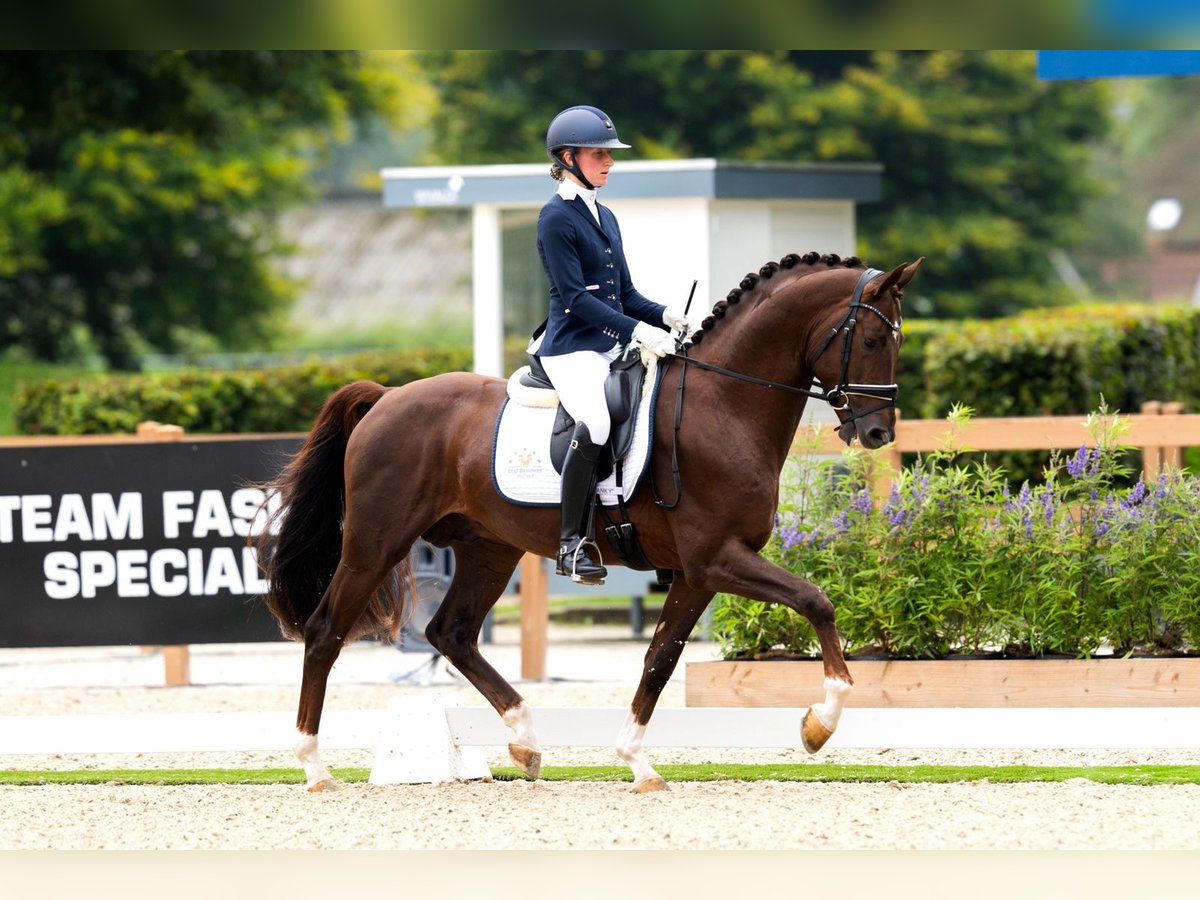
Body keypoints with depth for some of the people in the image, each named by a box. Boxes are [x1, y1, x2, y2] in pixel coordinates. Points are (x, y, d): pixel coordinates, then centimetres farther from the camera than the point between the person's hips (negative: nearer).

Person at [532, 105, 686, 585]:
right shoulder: (557, 218, -7)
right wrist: (637, 330, -22)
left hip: (613, 346, 9)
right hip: (572, 348, -9)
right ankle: (571, 543, -25)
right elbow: (575, 297, -15)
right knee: (595, 422, -32)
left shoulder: (605, 217, 18)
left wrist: (664, 316, 1)